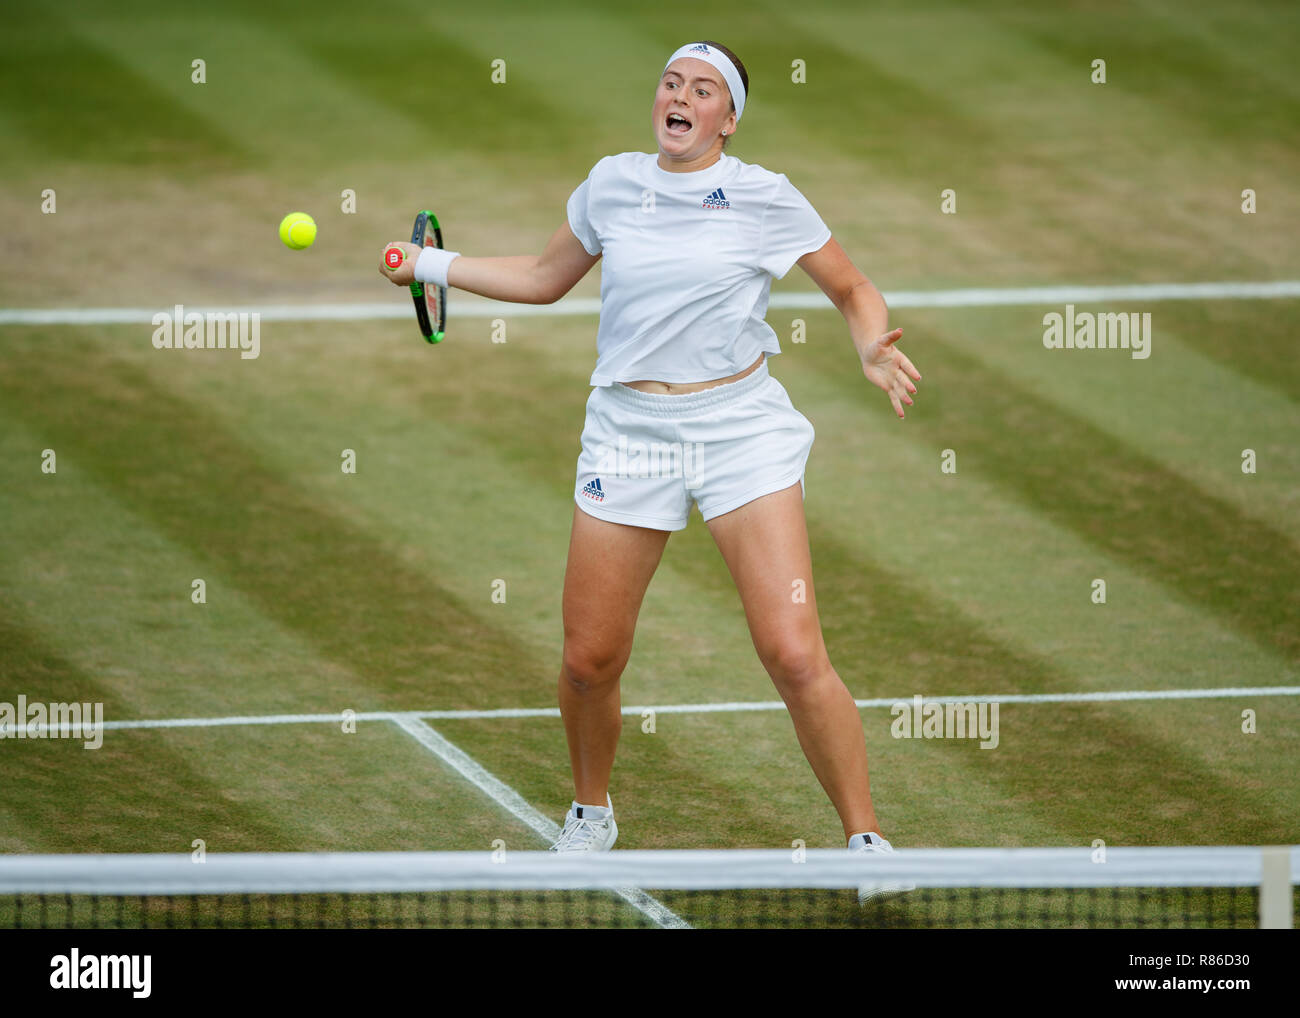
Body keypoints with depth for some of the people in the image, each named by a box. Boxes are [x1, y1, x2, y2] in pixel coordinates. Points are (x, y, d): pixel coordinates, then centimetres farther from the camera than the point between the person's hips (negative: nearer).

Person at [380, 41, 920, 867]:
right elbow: (544, 279, 24)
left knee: (794, 656, -15)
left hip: (739, 428, -3)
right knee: (589, 660, 4)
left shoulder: (765, 198, -2)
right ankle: (592, 815, 32)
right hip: (629, 429, 3)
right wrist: (432, 264, 20)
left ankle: (866, 840, -3)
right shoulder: (612, 184, 8)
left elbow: (854, 290, 7)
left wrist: (874, 352, -13)